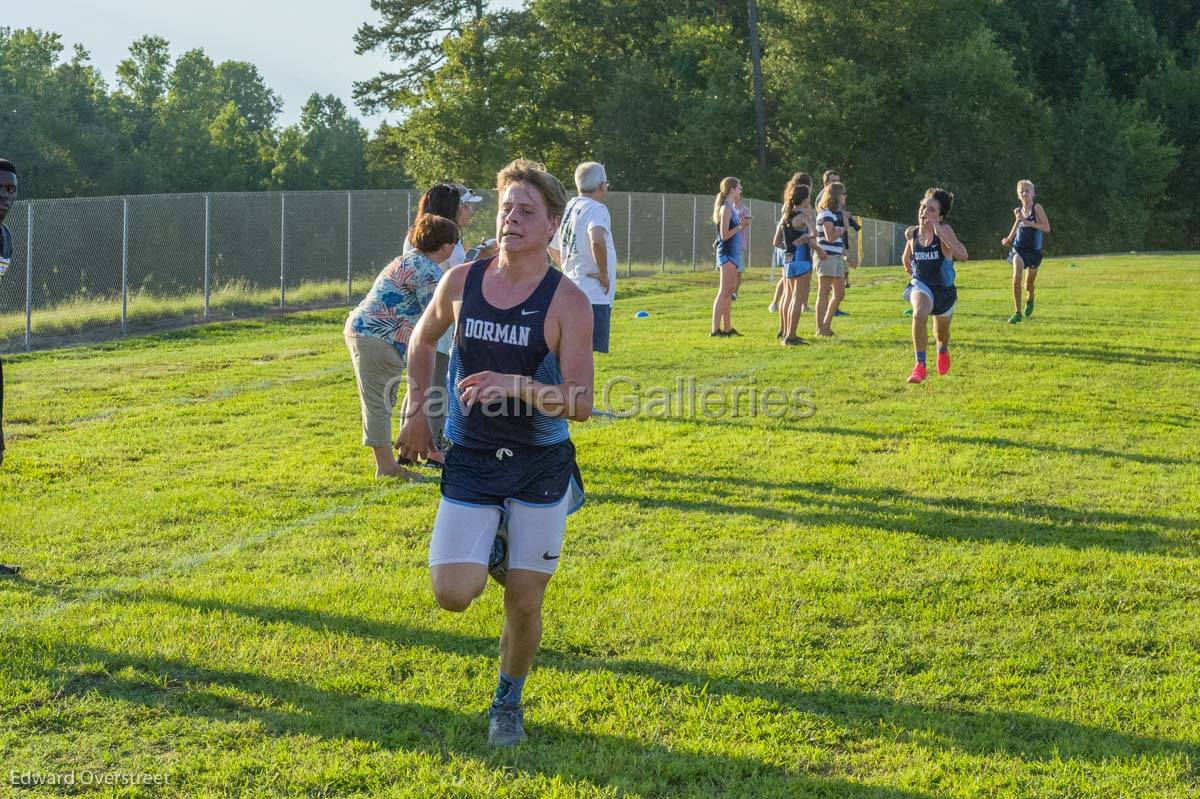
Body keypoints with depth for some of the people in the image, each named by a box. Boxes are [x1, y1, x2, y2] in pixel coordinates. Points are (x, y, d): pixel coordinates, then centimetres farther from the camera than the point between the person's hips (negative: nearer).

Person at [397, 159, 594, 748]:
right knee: (453, 596, -8)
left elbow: (581, 403, -17)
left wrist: (517, 386, -32)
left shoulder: (567, 302, -12)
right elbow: (422, 340, 18)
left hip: (541, 467, -2)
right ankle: (489, 545, 27)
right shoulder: (460, 282, -2)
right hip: (469, 462, 2)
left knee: (524, 602, 3)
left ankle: (508, 701, 30)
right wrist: (416, 409, 9)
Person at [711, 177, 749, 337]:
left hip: (733, 253, 10)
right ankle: (715, 329, -13)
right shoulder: (726, 208, -13)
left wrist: (743, 225, 7)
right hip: (728, 253, -10)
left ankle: (727, 328, 15)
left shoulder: (732, 208, 16)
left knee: (730, 291, 11)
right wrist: (740, 226, -13)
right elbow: (725, 235, -18)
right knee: (724, 292, -11)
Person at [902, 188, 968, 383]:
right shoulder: (912, 233, -6)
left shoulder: (944, 230, -19)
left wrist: (938, 231, -38)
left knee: (941, 333, 21)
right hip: (921, 286, 1)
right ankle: (920, 366, -30)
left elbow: (962, 255, -37)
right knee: (919, 314, -34)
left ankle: (942, 351, 60)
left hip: (944, 290, -1)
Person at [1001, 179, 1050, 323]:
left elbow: (1047, 228, -18)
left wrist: (1026, 222, -21)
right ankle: (1017, 313, -17)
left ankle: (1030, 300, 47)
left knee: (1029, 285, 11)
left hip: (1034, 251, -2)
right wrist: (1008, 240, 0)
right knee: (1016, 277, -22)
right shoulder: (1019, 211, 7)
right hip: (1019, 249, 2)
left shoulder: (1037, 208, -7)